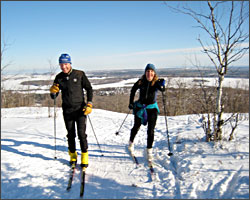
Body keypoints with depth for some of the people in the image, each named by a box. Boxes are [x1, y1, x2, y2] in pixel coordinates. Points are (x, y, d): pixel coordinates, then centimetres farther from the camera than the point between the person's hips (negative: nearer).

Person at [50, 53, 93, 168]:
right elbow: (54, 97, 7)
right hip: (67, 111, 3)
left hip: (80, 109, -3)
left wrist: (89, 104, -7)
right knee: (70, 135, 10)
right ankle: (72, 155, 27)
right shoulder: (59, 78, 4)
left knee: (81, 133, -6)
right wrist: (53, 91, -17)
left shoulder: (79, 74, -4)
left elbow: (89, 89, 2)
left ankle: (84, 156, 8)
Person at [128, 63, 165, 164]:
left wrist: (161, 86, -55)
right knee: (136, 127, 15)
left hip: (152, 108, -1)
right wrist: (131, 103, 4)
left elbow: (162, 89, -33)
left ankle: (149, 151, 5)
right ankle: (131, 143, 41)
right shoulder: (141, 82, -11)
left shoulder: (157, 82, -12)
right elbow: (133, 90, 6)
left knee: (151, 130, -6)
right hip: (140, 107, 1)